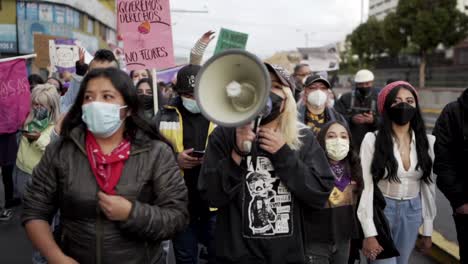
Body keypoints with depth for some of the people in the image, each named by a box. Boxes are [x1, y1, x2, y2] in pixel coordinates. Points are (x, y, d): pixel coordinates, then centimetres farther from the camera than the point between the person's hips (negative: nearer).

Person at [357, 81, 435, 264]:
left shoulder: (428, 141, -1)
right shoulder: (372, 140, -13)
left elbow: (428, 186, 5)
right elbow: (365, 186, -14)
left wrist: (428, 230, 6)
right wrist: (369, 233, -18)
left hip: (412, 213, 4)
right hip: (380, 211, -4)